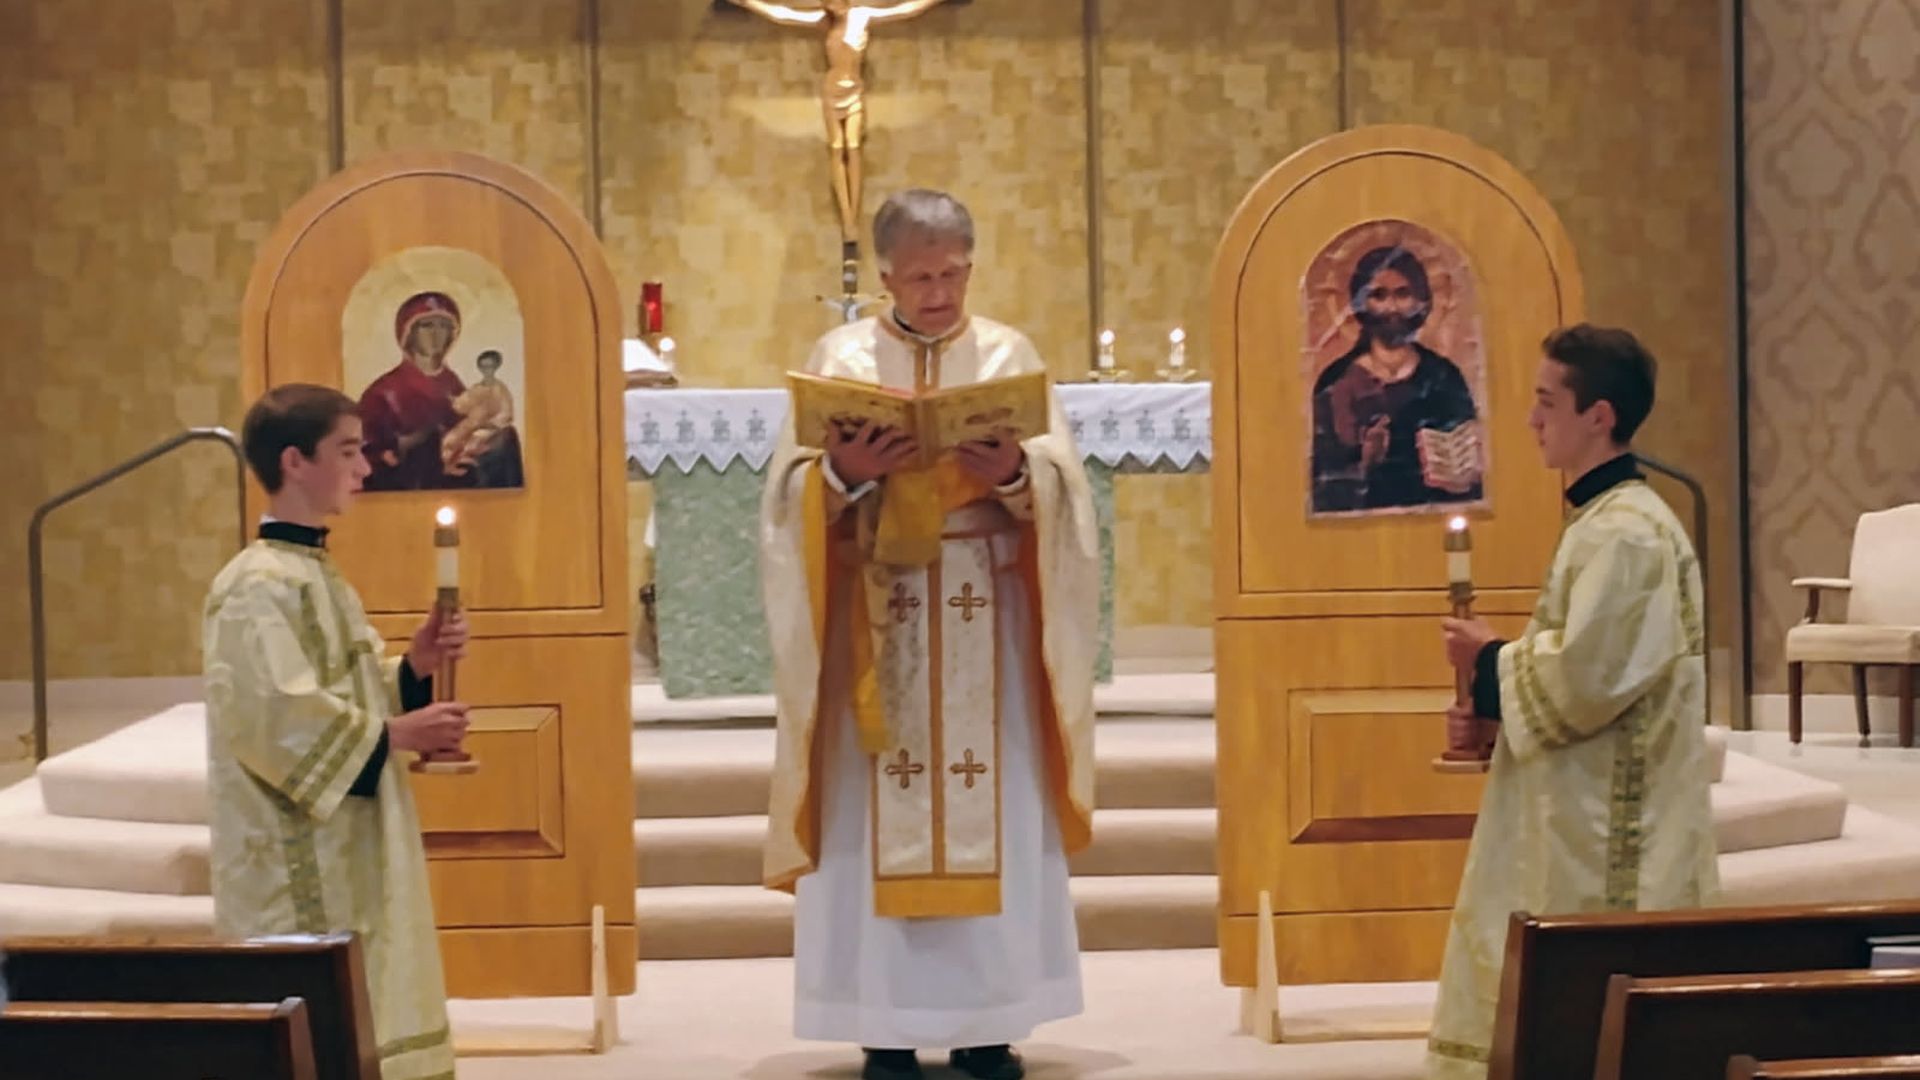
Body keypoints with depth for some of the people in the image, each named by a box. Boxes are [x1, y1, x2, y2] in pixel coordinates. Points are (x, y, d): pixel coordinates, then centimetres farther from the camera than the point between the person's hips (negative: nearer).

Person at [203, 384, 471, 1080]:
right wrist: (394, 735, -18)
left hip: (346, 850, 10)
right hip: (299, 861, -10)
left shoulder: (315, 574, 14)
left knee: (358, 1013, 13)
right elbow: (273, 717, -24)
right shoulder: (260, 586, -16)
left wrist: (414, 668, 0)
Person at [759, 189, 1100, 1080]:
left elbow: (1062, 480, -1)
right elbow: (792, 487, -3)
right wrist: (842, 473, -23)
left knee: (991, 811, 0)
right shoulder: (840, 356, 5)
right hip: (874, 612, -1)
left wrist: (1016, 472, -22)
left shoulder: (1009, 354, 8)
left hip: (985, 617, 1)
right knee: (875, 814, -2)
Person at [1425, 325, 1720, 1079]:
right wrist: (1493, 717, 5)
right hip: (1588, 820, 10)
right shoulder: (1605, 519, 14)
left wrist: (1490, 662, -8)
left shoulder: (1626, 533, -18)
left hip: (1608, 831, -10)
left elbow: (1584, 679, -25)